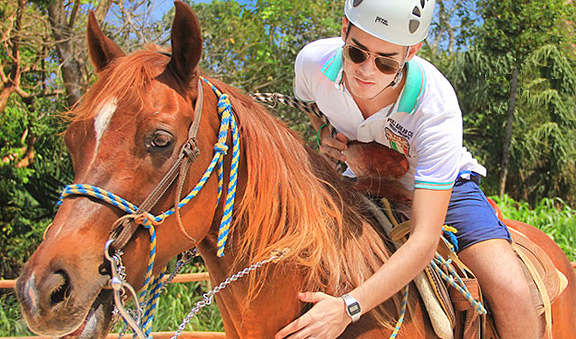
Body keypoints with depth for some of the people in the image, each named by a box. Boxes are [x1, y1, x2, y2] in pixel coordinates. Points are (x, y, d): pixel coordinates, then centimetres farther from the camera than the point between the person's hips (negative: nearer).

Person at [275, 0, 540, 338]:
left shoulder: (437, 109, -38)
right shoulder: (314, 60, -27)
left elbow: (425, 240, -42)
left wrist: (348, 308, -52)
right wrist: (323, 134, -19)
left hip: (440, 187, -4)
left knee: (511, 291, -26)